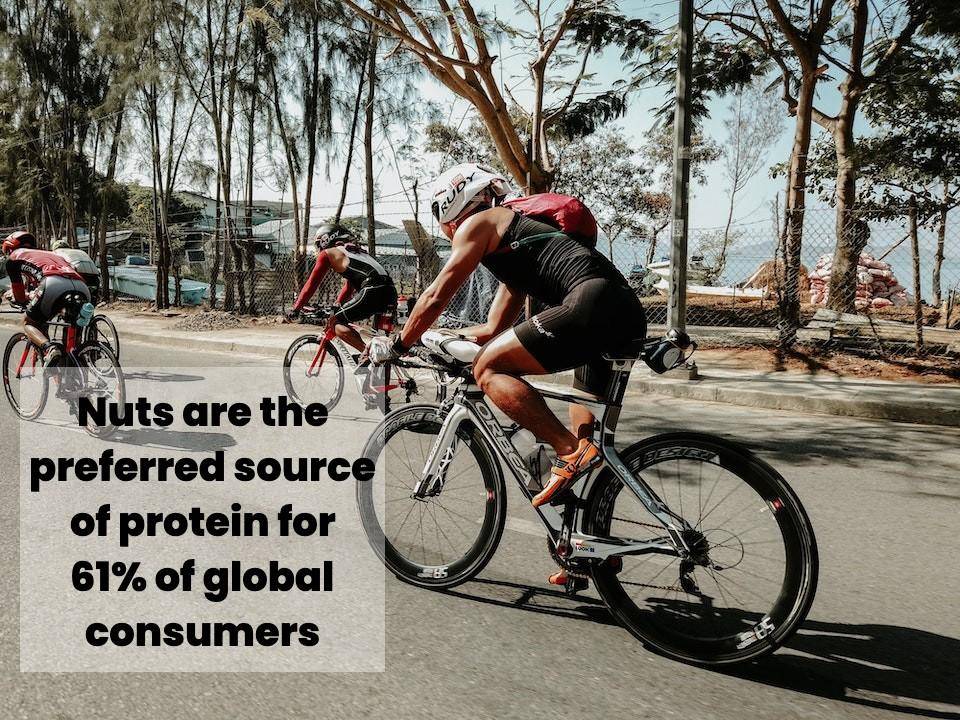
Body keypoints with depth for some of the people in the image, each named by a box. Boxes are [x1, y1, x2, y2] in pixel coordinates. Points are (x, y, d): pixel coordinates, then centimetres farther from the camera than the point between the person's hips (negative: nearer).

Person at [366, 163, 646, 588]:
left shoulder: (478, 224, 9)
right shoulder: (515, 239, 35)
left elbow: (436, 297, 5)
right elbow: (493, 330, 36)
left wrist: (397, 345, 17)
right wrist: (428, 335, 39)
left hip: (593, 303, -10)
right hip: (628, 313, 10)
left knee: (490, 370, -6)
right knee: (584, 438, 14)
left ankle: (570, 452, -12)